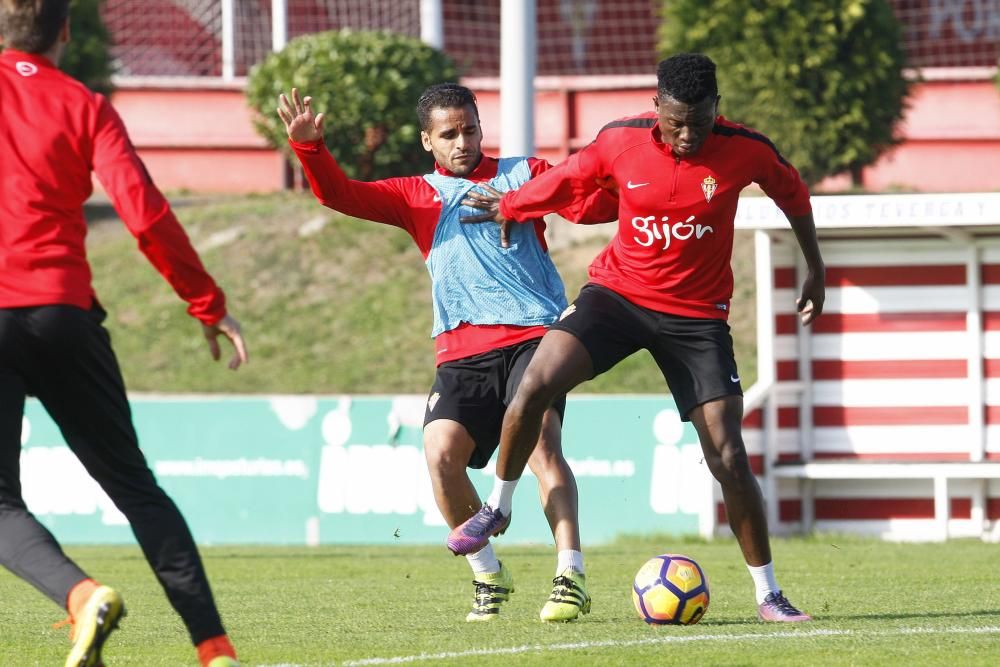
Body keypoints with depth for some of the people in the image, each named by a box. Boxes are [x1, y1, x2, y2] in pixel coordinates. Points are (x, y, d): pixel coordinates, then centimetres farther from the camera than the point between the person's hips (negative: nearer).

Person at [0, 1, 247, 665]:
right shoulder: (85, 106, 6)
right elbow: (146, 215, -2)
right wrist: (209, 305, 4)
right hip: (65, 311, 2)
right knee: (133, 484, 11)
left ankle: (81, 593, -26)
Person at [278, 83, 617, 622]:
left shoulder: (523, 175, 14)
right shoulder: (418, 196, 17)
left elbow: (594, 204, 6)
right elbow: (340, 194, 6)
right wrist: (309, 147, -11)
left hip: (533, 334, -2)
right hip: (461, 350, 2)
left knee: (539, 435, -24)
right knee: (440, 451, -17)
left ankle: (571, 577, -23)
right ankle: (488, 575, 2)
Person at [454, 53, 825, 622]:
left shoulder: (745, 151, -13)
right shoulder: (621, 141, -11)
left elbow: (793, 194, 8)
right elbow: (567, 179, 10)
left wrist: (815, 270, 17)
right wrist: (509, 207, 21)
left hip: (697, 314, -1)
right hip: (619, 291, 1)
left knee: (729, 458, -8)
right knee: (536, 382, -22)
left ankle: (769, 593, 5)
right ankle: (498, 507, 1)